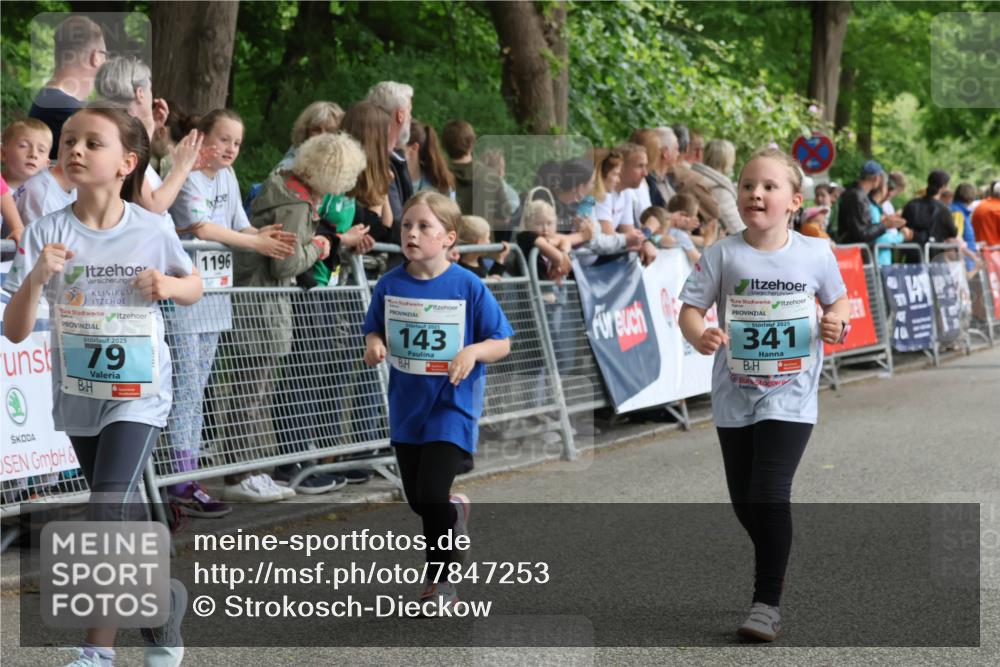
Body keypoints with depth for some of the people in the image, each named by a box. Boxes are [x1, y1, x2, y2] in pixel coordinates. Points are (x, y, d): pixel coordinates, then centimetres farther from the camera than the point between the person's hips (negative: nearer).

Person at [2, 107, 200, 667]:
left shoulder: (153, 231, -10)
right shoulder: (47, 233, -10)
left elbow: (195, 285, 10)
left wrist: (168, 285, -12)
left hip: (140, 395, -3)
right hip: (78, 396, 3)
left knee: (111, 515, -16)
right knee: (123, 516, 16)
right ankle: (165, 599, 38)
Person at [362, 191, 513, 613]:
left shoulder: (468, 287, -13)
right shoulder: (390, 285, -4)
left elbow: (502, 343, -8)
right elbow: (374, 331, 9)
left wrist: (473, 351, -27)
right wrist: (373, 344, -14)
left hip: (452, 405, -4)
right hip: (406, 405, 4)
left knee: (431, 493, -13)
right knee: (416, 498, 14)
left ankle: (440, 582, 5)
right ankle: (454, 513, 49)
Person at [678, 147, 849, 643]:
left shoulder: (815, 254, -4)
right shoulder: (724, 254, -6)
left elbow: (837, 299, 12)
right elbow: (691, 308, -6)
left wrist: (836, 321, -10)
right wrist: (700, 336, -27)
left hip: (790, 398, -2)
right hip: (734, 397, 2)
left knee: (770, 495, -14)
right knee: (743, 500, 13)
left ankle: (767, 602, -4)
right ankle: (774, 562, 41)